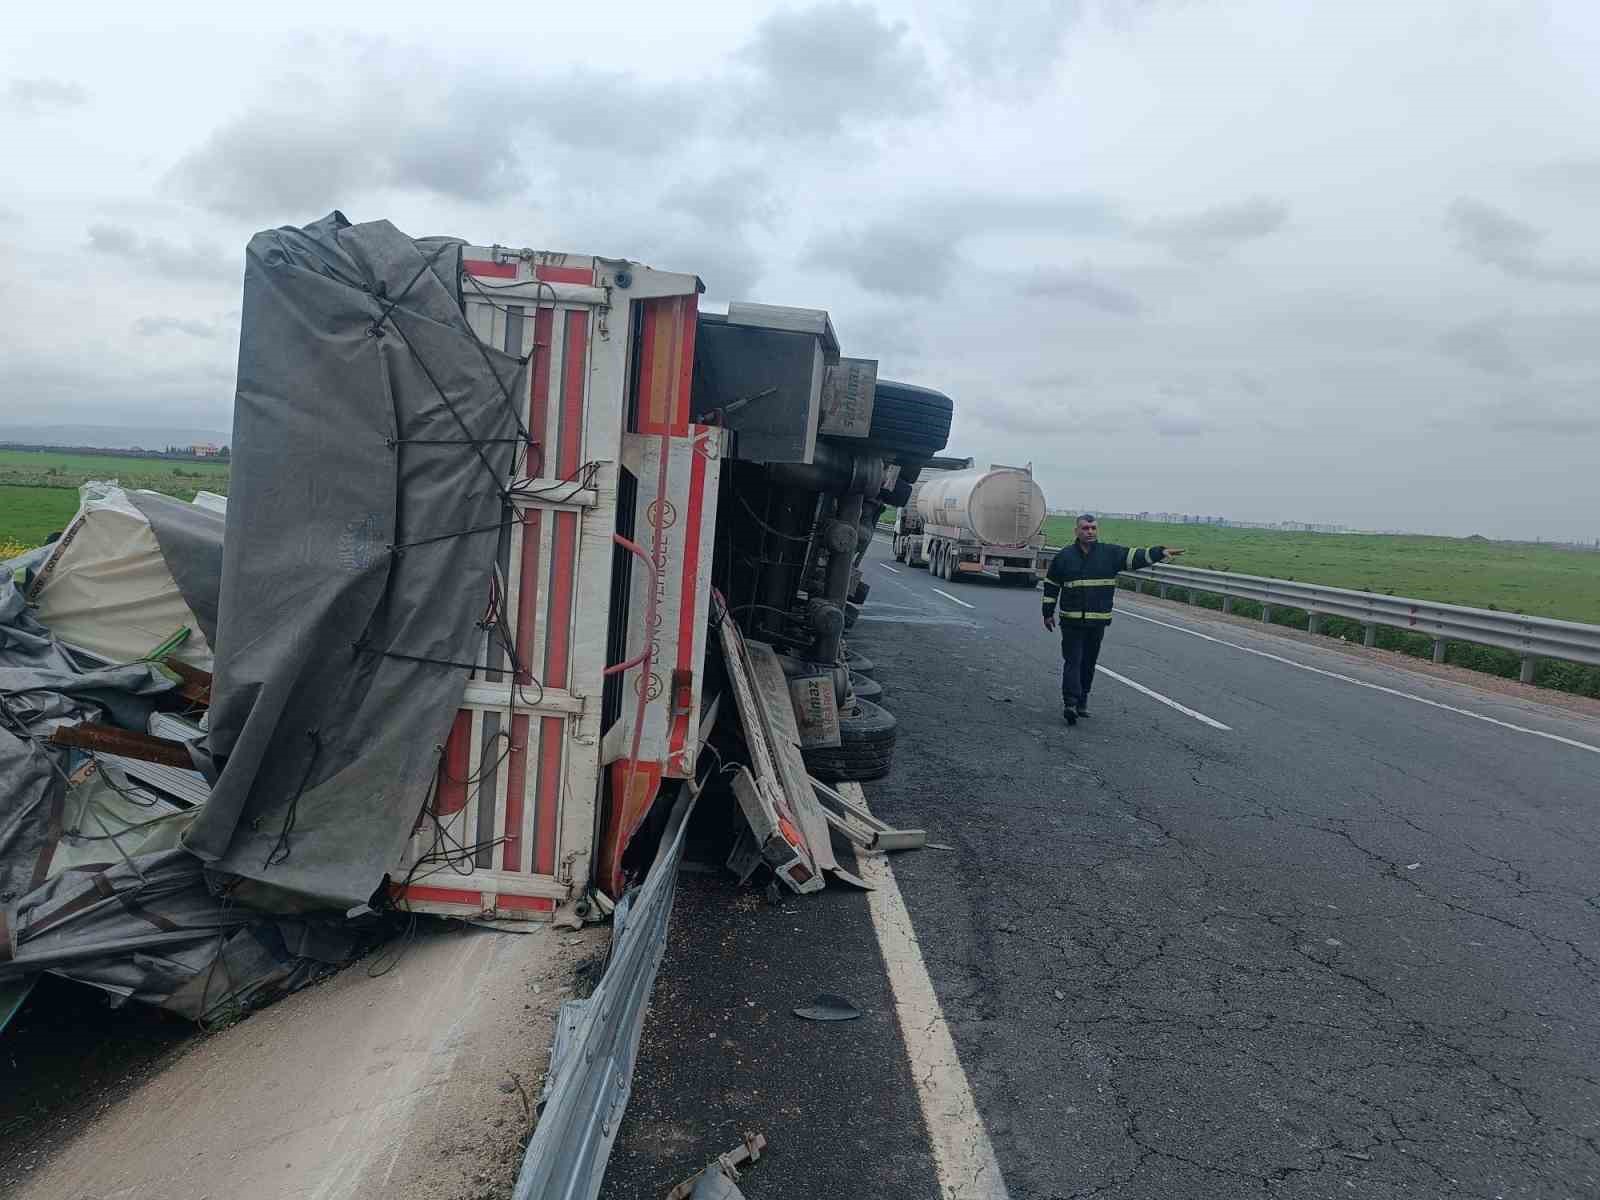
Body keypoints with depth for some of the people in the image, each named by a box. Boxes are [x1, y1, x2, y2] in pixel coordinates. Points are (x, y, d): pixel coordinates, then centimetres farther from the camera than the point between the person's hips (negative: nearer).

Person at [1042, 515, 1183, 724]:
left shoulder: (1110, 553, 4)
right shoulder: (1064, 556, 2)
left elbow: (1136, 557, -3)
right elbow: (1051, 585, 8)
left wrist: (1160, 552, -18)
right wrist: (1048, 613, 9)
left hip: (1098, 621, 2)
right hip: (1071, 620, -2)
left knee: (1089, 662, 12)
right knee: (1072, 661, -8)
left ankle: (1082, 700, 23)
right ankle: (1070, 703, -12)